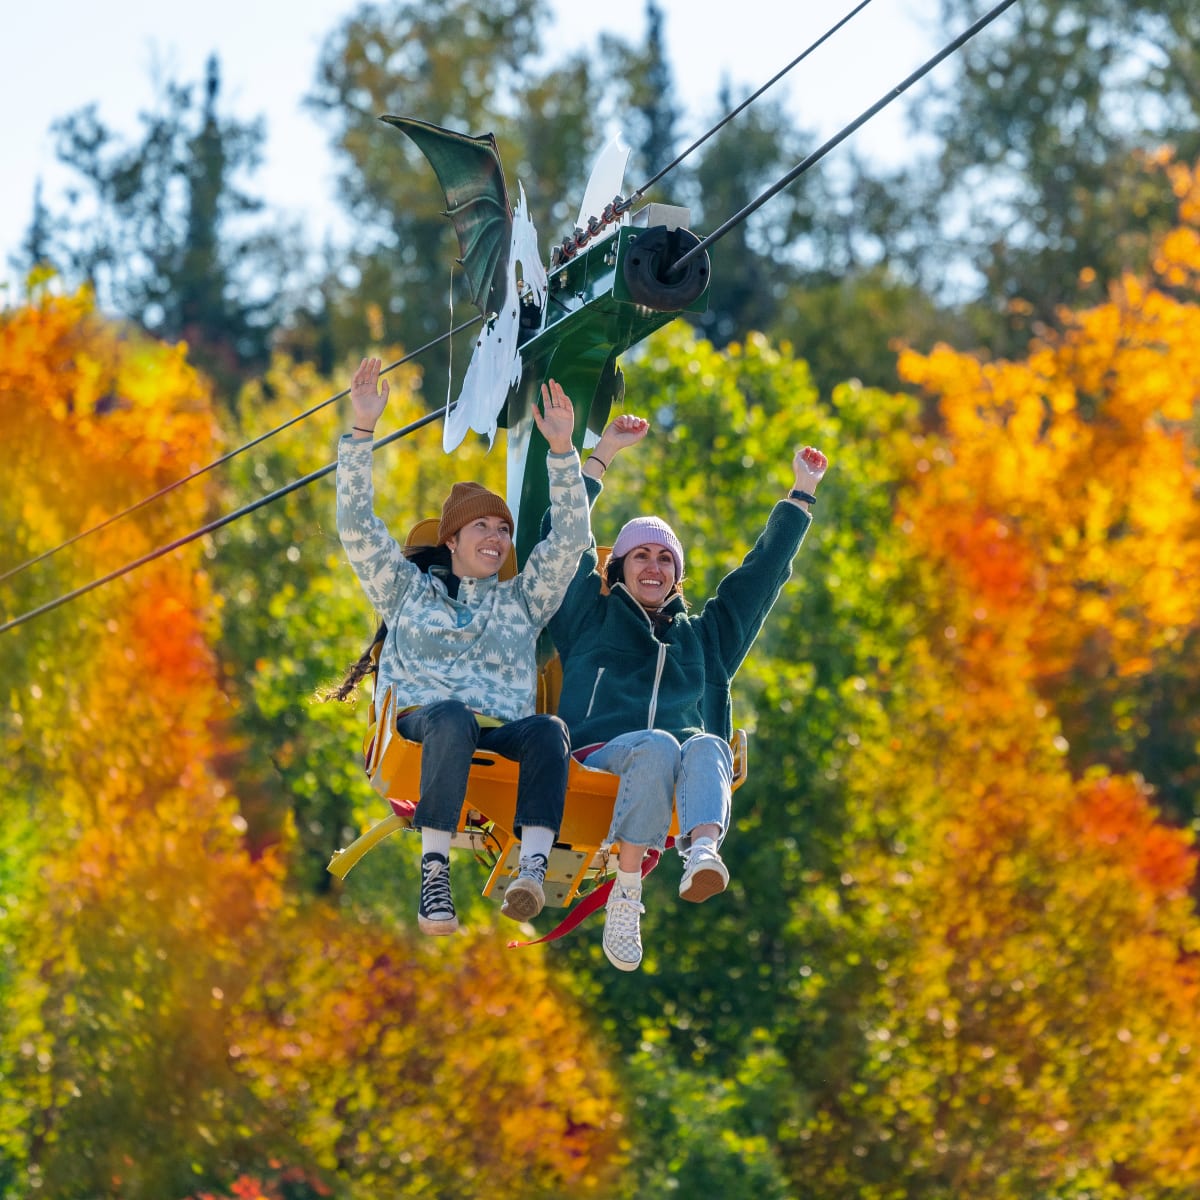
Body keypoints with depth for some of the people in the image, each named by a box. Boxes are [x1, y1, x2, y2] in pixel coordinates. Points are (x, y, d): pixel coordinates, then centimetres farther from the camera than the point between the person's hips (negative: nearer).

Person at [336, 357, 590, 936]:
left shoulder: (520, 600, 30)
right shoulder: (408, 589, 27)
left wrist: (561, 450, 11)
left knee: (547, 731, -35)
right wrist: (361, 432, 11)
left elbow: (570, 537, 22)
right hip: (419, 720, -2)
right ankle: (434, 871, -51)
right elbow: (357, 527, 18)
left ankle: (533, 867, -54)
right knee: (452, 717, -40)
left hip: (500, 732, 2)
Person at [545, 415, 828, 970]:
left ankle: (701, 852, -67)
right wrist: (601, 456, 17)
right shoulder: (591, 622, 25)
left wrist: (801, 493, 37)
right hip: (600, 754, -2)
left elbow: (763, 571, 36)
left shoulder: (705, 637, 33)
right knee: (657, 746, -38)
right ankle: (625, 894, -52)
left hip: (685, 752, 2)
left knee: (706, 748, -35)